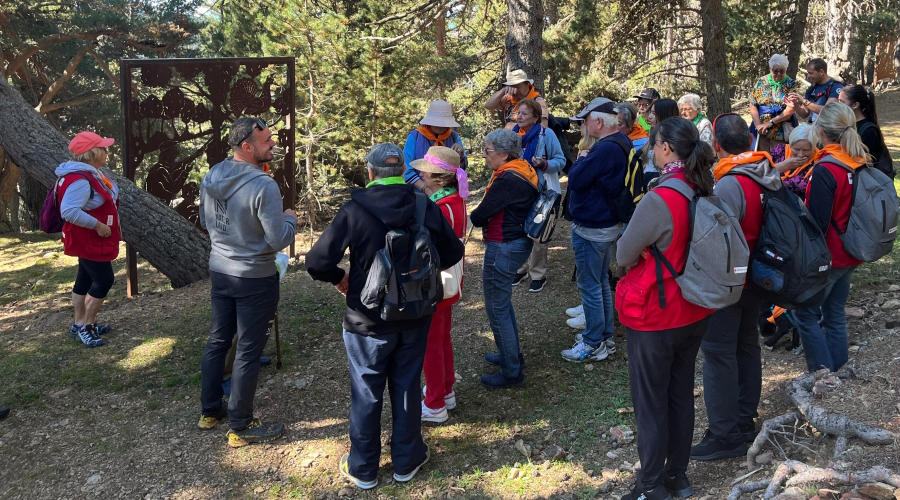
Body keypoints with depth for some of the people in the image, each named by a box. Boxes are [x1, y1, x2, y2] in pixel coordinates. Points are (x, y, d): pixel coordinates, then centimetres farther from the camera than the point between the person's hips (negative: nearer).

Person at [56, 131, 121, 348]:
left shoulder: (94, 173, 7)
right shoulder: (80, 180, -26)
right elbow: (69, 211, -34)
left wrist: (106, 225, 17)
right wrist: (98, 225, -28)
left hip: (94, 240, 10)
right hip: (88, 241, -10)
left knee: (86, 280, 16)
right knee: (104, 280, -8)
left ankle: (80, 324, 26)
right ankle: (86, 327, 3)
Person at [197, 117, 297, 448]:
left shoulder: (211, 177, -1)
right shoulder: (263, 186, -25)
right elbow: (279, 240, -22)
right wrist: (289, 219, -3)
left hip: (219, 271, 7)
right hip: (255, 278, -7)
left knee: (217, 340, 20)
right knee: (248, 352, 4)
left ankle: (210, 411, 34)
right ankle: (240, 427, 15)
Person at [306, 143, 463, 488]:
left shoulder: (355, 210, -17)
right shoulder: (426, 207, -8)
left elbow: (317, 262, -21)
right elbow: (453, 252, 0)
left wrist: (338, 278, 0)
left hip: (368, 321, -2)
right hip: (414, 317, 3)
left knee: (367, 395, 12)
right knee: (406, 388, 18)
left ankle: (363, 469, 27)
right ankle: (406, 461, 32)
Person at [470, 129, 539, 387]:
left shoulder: (508, 180, -23)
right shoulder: (524, 171, 6)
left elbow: (480, 215, -19)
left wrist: (473, 218, 0)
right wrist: (483, 219, 0)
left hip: (503, 247, -10)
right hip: (520, 242, 10)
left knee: (497, 308, 2)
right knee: (503, 302, 25)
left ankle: (511, 372, 12)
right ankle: (512, 355, 40)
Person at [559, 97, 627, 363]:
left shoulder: (605, 149, -27)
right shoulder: (622, 143, 5)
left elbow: (575, 181, -23)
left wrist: (580, 161, -7)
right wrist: (585, 163, -3)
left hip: (591, 229, -10)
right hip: (608, 224, 10)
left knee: (590, 286, 1)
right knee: (601, 282, 20)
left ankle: (594, 345, 11)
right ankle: (605, 336, 33)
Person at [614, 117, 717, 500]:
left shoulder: (658, 200, -26)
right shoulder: (706, 194, -4)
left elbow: (624, 256, -14)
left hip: (653, 317, -7)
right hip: (694, 312, 7)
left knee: (650, 401, 7)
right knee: (682, 394, 19)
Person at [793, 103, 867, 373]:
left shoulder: (825, 170, -22)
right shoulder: (861, 163, 3)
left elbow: (818, 222, -20)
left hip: (827, 256, -8)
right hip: (850, 254, 8)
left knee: (805, 313, 3)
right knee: (835, 313, 16)